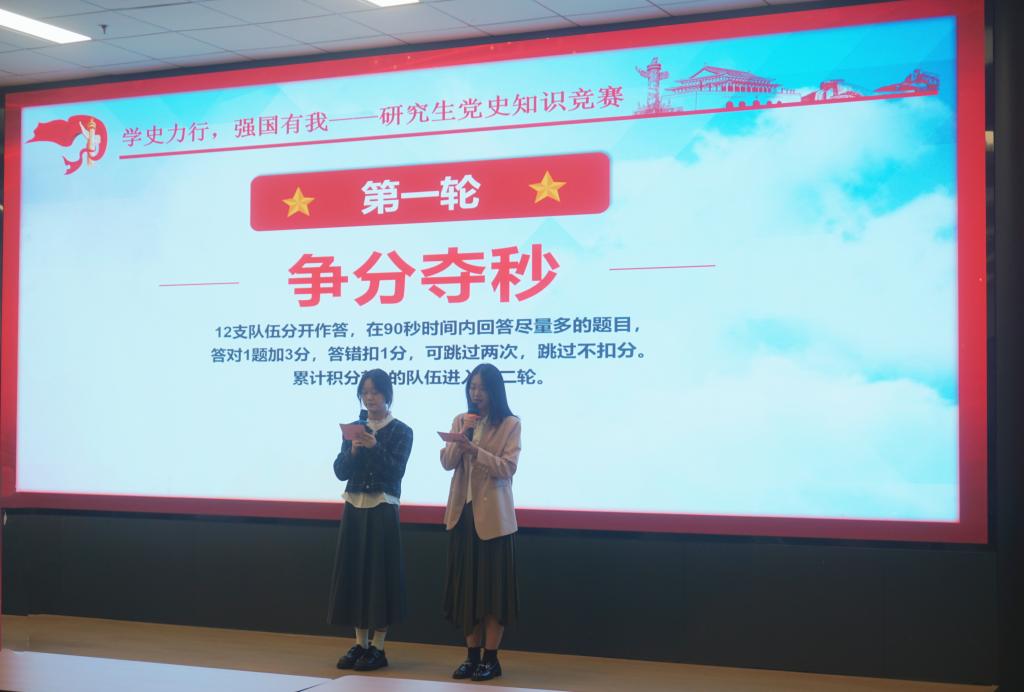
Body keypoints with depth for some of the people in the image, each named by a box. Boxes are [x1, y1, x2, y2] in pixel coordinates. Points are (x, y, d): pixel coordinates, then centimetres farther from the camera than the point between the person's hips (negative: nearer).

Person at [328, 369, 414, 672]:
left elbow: (395, 472, -12)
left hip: (382, 510, -4)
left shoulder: (401, 431, -3)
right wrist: (353, 450, -16)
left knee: (380, 573, -2)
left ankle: (378, 647, 5)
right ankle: (360, 644, 16)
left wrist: (375, 447, -24)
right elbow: (340, 471, 2)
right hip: (354, 509, 4)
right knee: (353, 572, 6)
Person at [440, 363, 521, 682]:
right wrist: (462, 434, -14)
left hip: (493, 514, -4)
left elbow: (508, 467, -13)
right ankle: (472, 655, 15)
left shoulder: (510, 424, -3)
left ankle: (491, 658, 7)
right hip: (463, 512, 4)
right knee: (466, 584, 7)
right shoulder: (460, 421, 10)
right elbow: (447, 462, 1)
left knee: (493, 585, 0)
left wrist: (476, 450, -25)